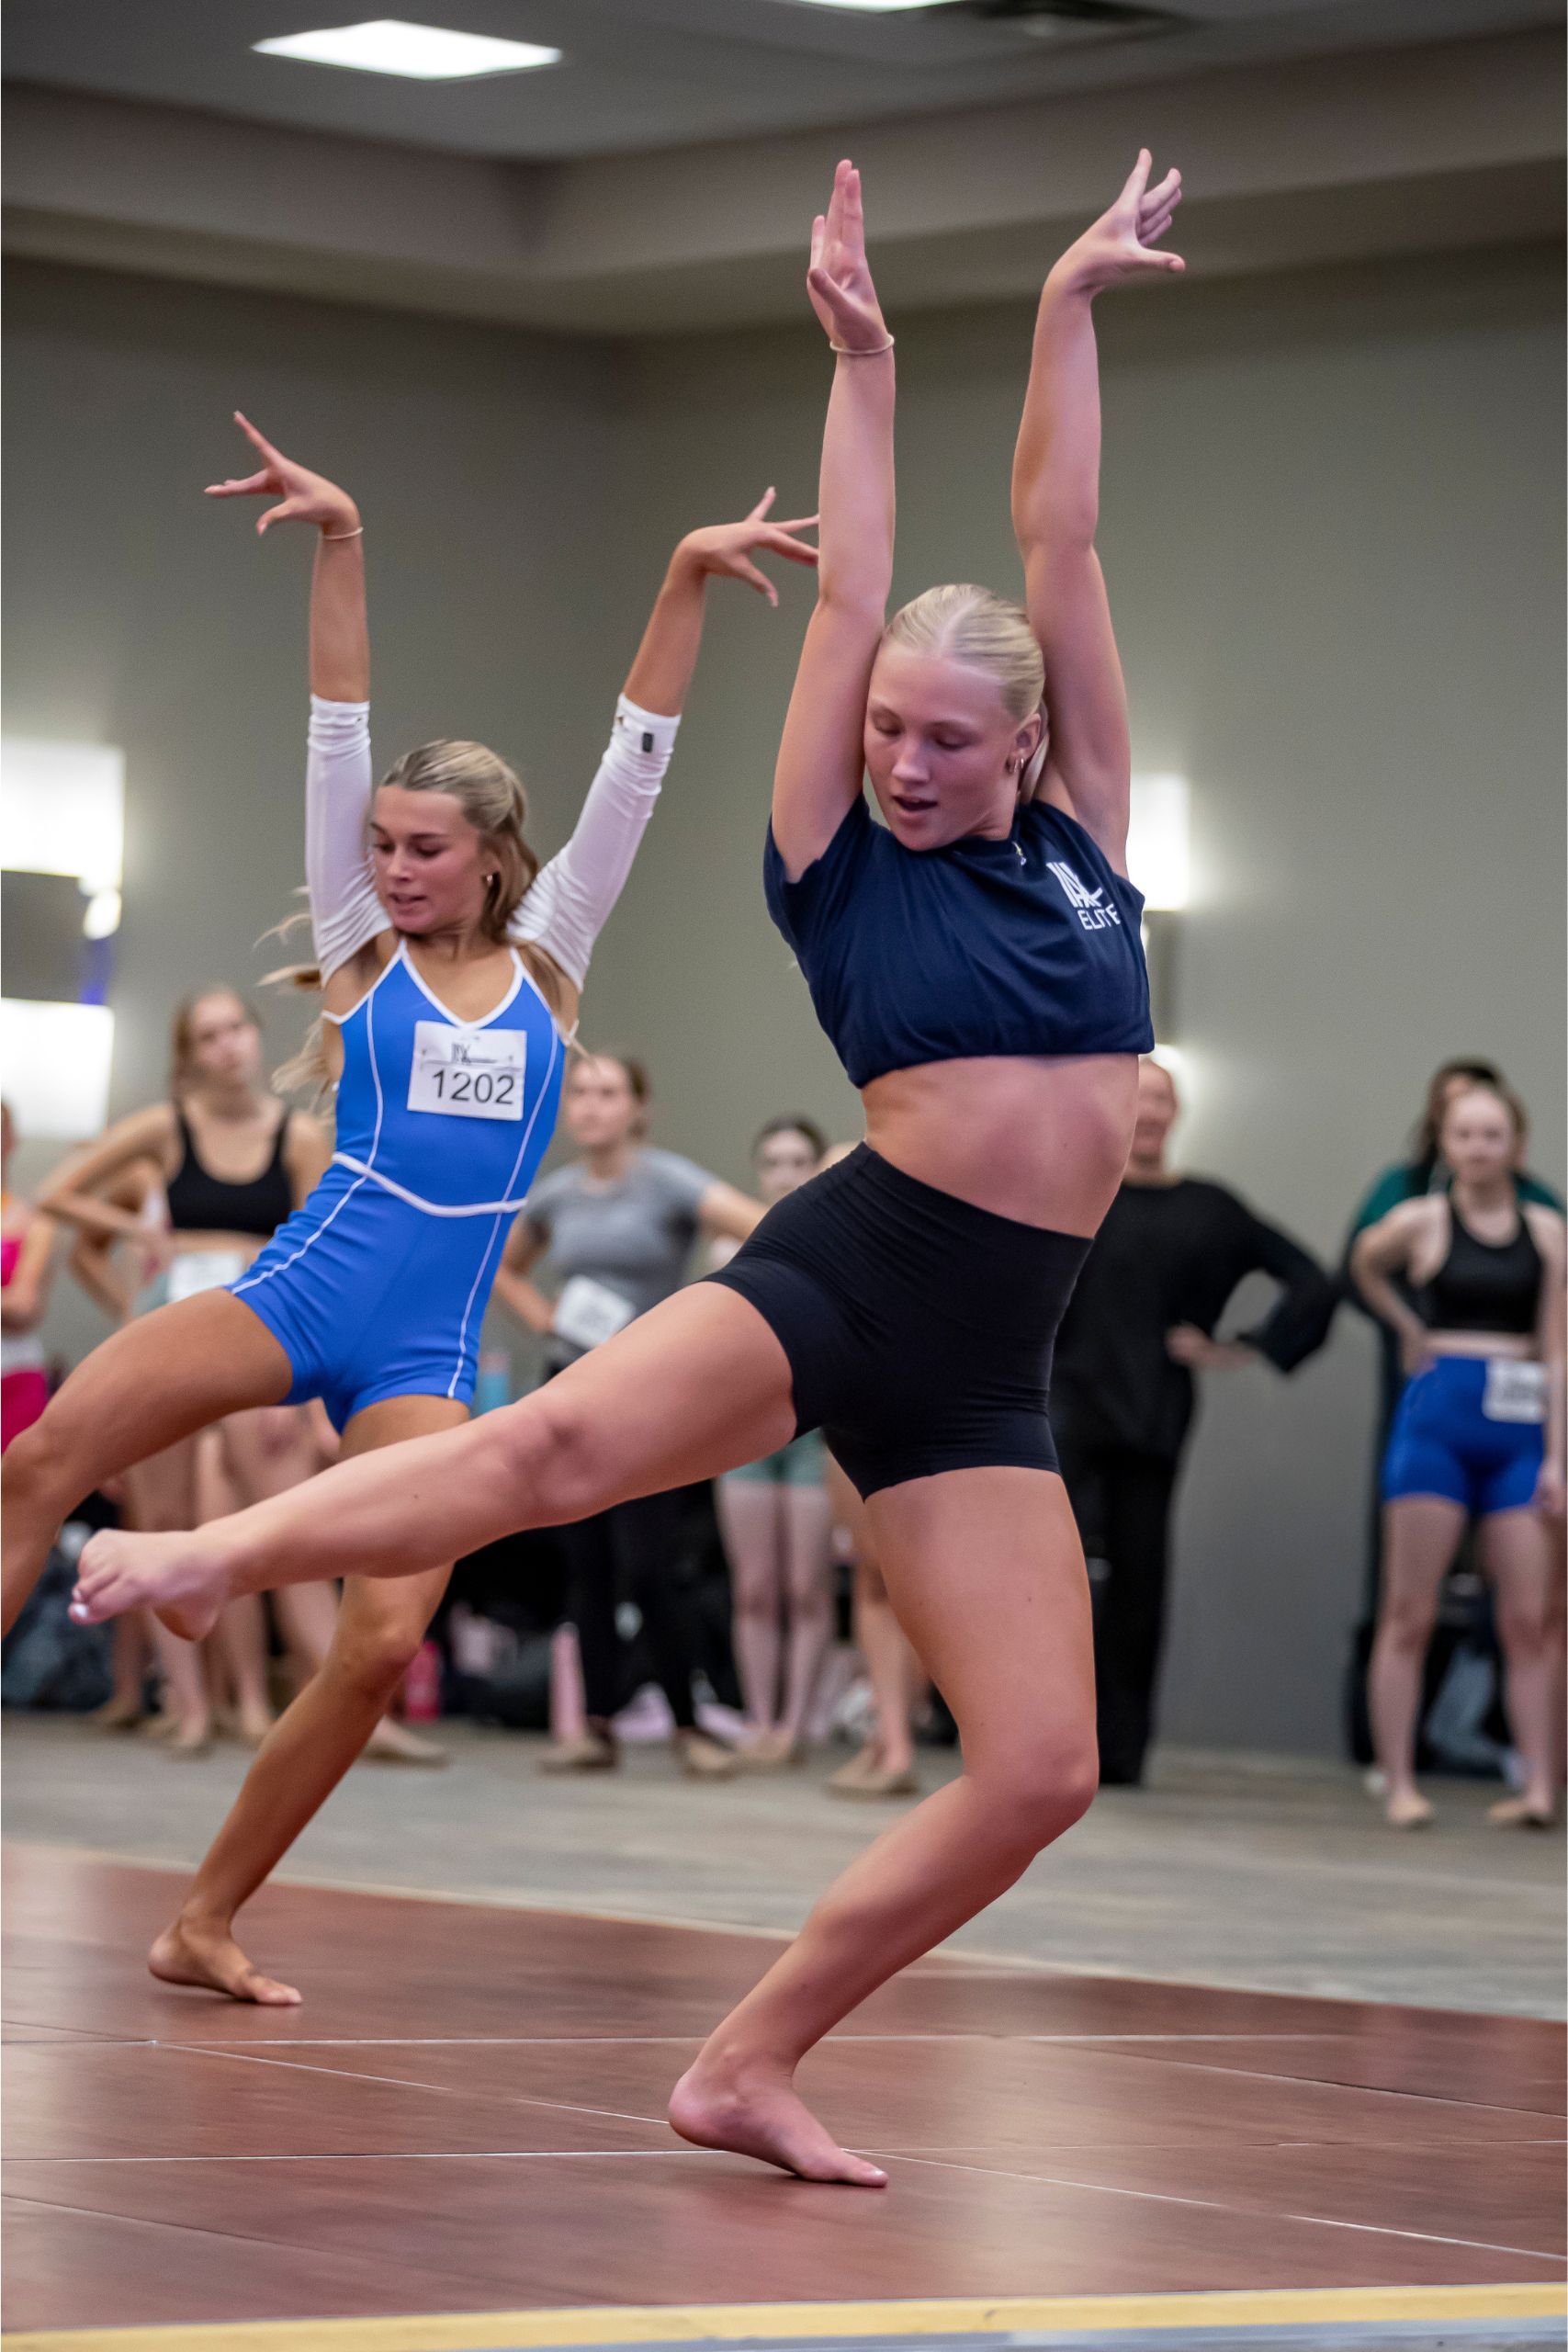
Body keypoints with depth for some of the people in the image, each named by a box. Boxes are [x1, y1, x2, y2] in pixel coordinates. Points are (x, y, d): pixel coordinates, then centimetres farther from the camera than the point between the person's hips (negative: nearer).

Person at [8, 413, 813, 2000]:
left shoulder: (546, 961, 11)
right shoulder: (361, 957, 8)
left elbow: (635, 766, 7)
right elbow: (338, 738, 1)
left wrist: (686, 582, 2)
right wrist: (339, 548, -6)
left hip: (427, 1352, 2)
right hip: (297, 1287, -1)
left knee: (385, 1646, -12)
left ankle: (203, 1924, 0)